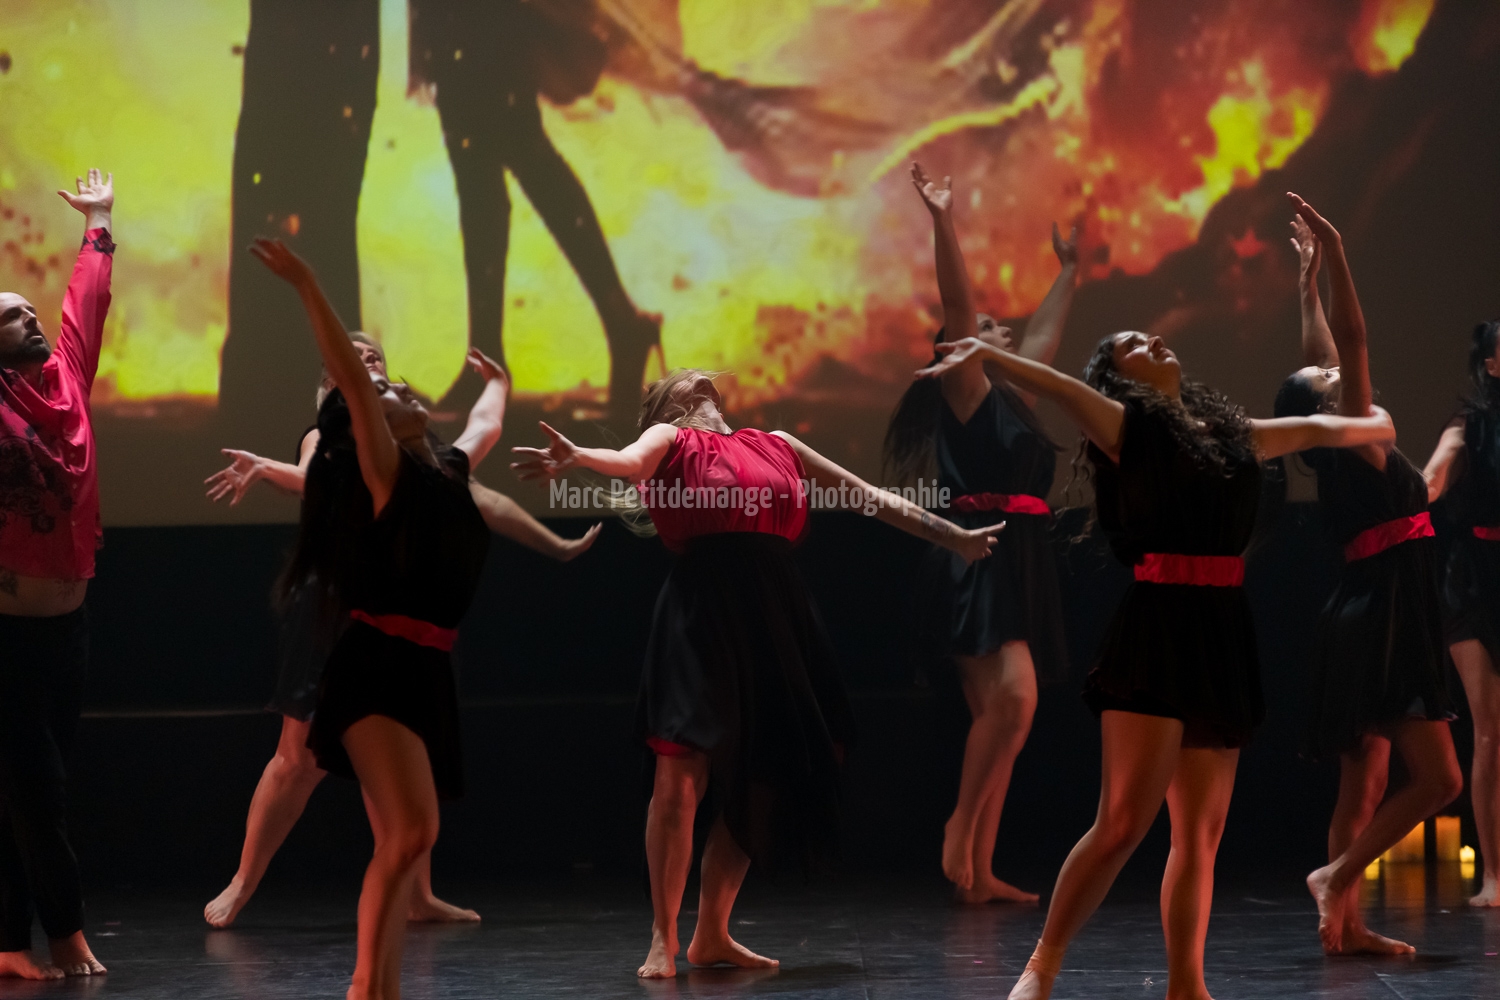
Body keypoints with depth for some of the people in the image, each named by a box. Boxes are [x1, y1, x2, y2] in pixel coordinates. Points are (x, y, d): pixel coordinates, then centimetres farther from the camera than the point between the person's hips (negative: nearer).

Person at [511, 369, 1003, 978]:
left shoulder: (774, 446, 24)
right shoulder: (670, 439, 9)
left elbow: (871, 499, 30)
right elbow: (628, 462, -14)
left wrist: (954, 537, 34)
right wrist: (574, 459, -37)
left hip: (777, 616, 5)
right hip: (702, 609, -5)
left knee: (761, 781, 6)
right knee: (681, 779, -10)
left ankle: (712, 936, 17)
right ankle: (663, 940, -2)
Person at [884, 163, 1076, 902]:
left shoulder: (1014, 395, 21)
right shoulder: (967, 391, 0)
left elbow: (1048, 330, 37)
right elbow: (955, 301, -10)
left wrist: (1068, 269, 47)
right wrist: (943, 224, -17)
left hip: (1020, 566, 9)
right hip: (979, 559, -9)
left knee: (998, 717, 4)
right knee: (1012, 696, -24)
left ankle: (979, 870, 2)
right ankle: (961, 824, -12)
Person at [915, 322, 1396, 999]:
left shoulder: (1235, 435, 19)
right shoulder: (1128, 427, 2)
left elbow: (1316, 430, 37)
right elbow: (1058, 388, -16)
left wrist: (1377, 426, 52)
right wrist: (986, 354, -32)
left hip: (1222, 640, 6)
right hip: (1155, 636, -6)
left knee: (1201, 834, 6)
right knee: (1124, 822, -14)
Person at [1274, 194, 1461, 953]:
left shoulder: (1347, 447, 12)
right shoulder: (1355, 442, -10)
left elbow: (1329, 352, 23)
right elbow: (1351, 342, -18)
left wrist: (1311, 280, 26)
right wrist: (1332, 263, -17)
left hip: (1373, 619, 10)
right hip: (1385, 619, -10)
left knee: (1365, 785, 7)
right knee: (1437, 779, -10)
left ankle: (1345, 924, 6)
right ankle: (1338, 875, -8)